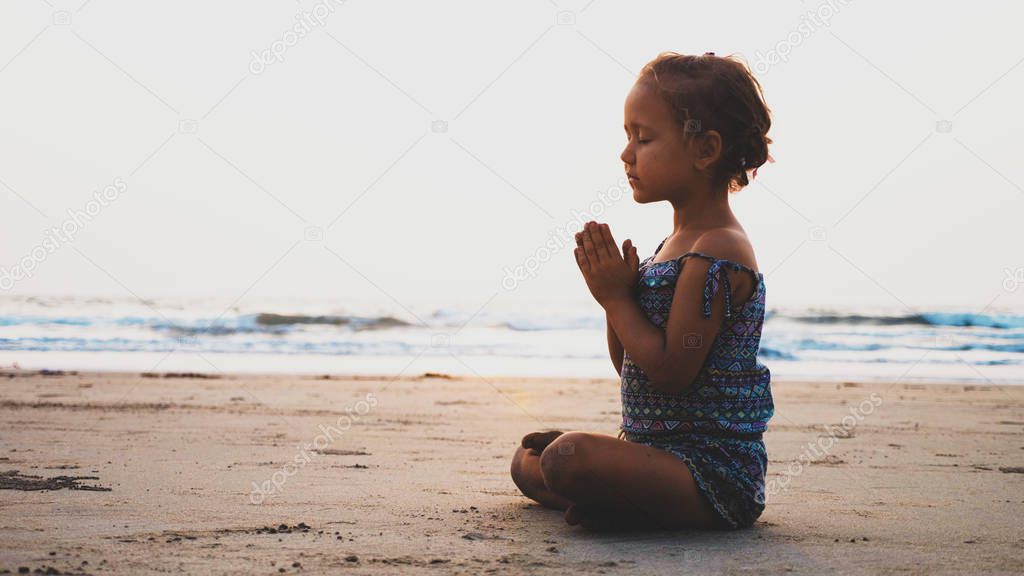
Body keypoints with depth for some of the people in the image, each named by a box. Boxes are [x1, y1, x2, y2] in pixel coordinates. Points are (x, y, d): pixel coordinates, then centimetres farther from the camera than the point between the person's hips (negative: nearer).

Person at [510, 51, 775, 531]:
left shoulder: (716, 251, -18)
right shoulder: (681, 243, 14)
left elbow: (670, 370, -24)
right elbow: (631, 364, 15)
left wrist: (616, 298, -13)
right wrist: (615, 292, -2)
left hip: (714, 469, -11)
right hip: (656, 448, 11)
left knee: (569, 458, -35)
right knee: (526, 459, 20)